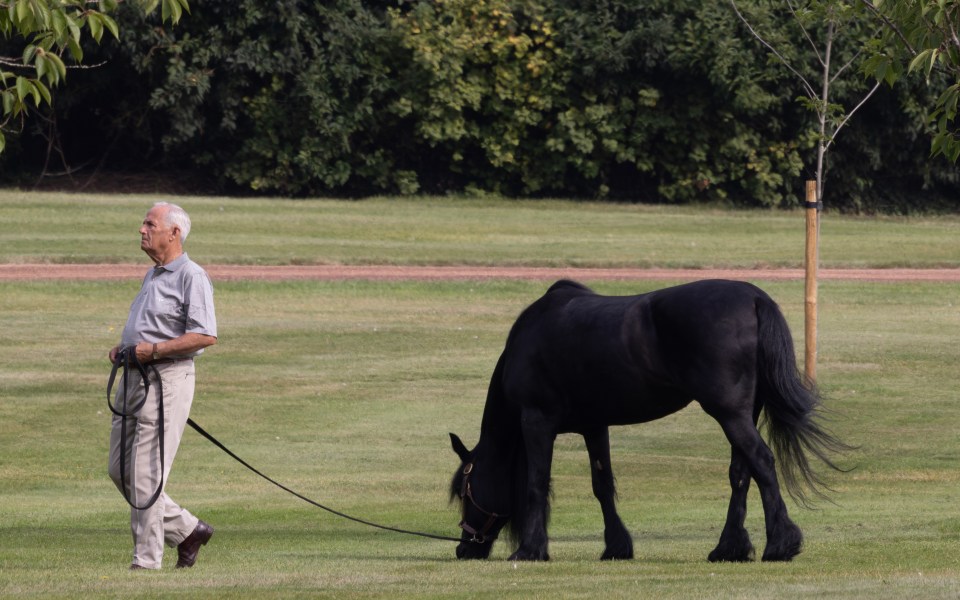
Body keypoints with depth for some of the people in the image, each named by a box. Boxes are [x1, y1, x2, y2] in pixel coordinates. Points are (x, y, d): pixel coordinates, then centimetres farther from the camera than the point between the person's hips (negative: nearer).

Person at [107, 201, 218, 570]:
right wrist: (123, 349, 11)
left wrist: (153, 350, -21)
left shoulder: (191, 277, -10)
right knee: (120, 470, 10)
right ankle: (186, 531, 20)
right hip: (133, 378, 10)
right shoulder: (153, 276, 19)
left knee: (146, 474, -9)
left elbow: (206, 335, -19)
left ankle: (146, 561, -4)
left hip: (167, 378, -10)